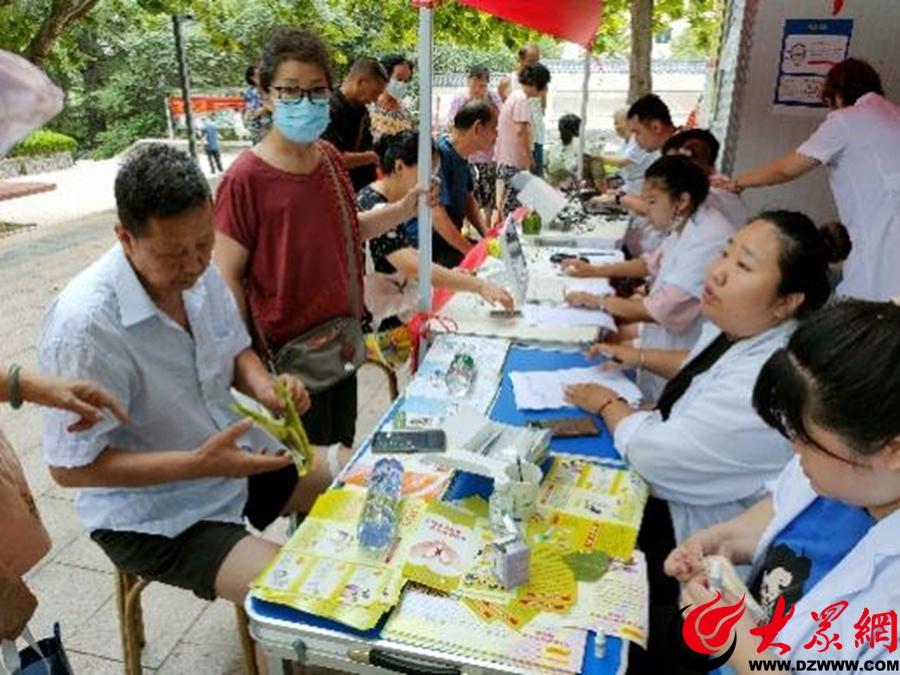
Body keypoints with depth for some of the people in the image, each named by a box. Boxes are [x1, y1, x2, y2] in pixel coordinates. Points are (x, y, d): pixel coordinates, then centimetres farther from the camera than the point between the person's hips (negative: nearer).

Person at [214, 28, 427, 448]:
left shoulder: (329, 158, 1)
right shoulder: (245, 179, -19)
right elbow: (227, 278, -15)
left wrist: (403, 209, 2)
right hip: (287, 354, -6)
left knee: (343, 446, 22)